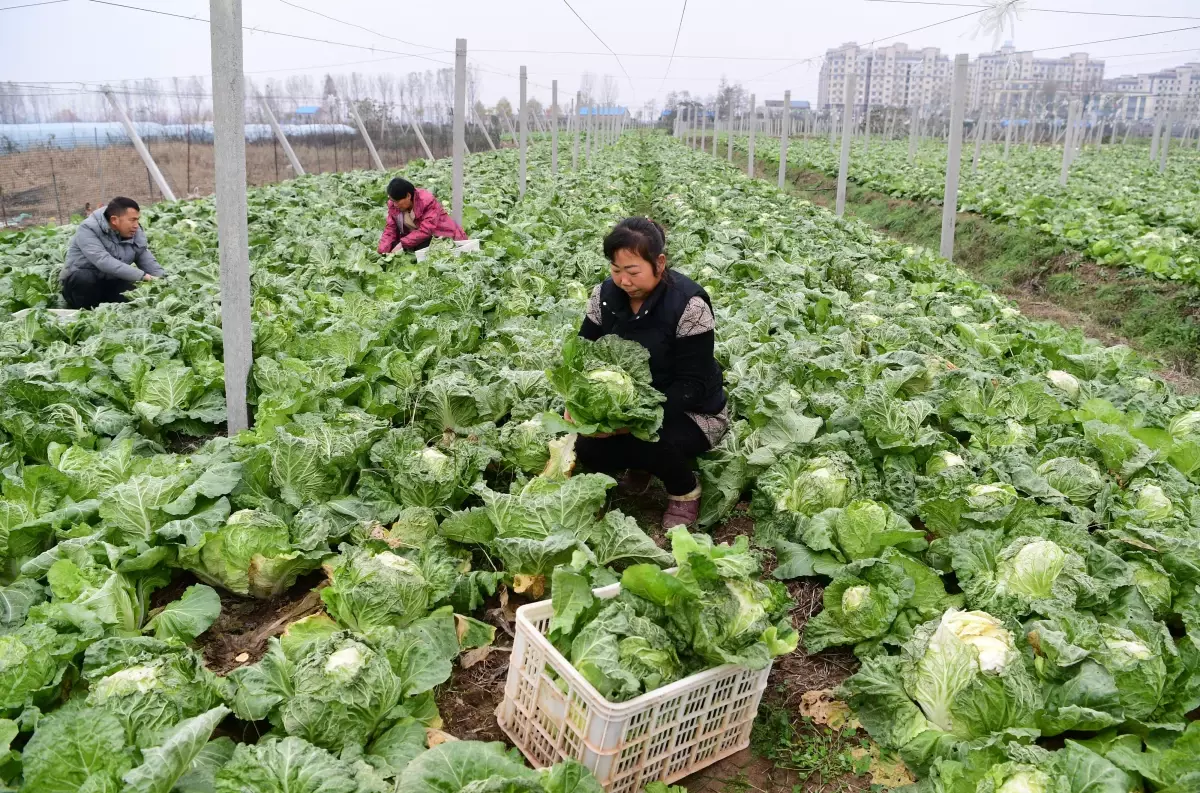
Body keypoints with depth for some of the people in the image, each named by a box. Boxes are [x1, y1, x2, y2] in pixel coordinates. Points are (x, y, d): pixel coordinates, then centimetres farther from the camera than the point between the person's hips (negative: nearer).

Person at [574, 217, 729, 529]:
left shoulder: (688, 303, -24)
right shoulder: (605, 296, -8)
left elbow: (692, 385, -23)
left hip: (693, 411, -5)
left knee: (648, 441, -34)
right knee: (587, 450, -19)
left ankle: (686, 490, -1)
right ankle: (640, 463, 15)